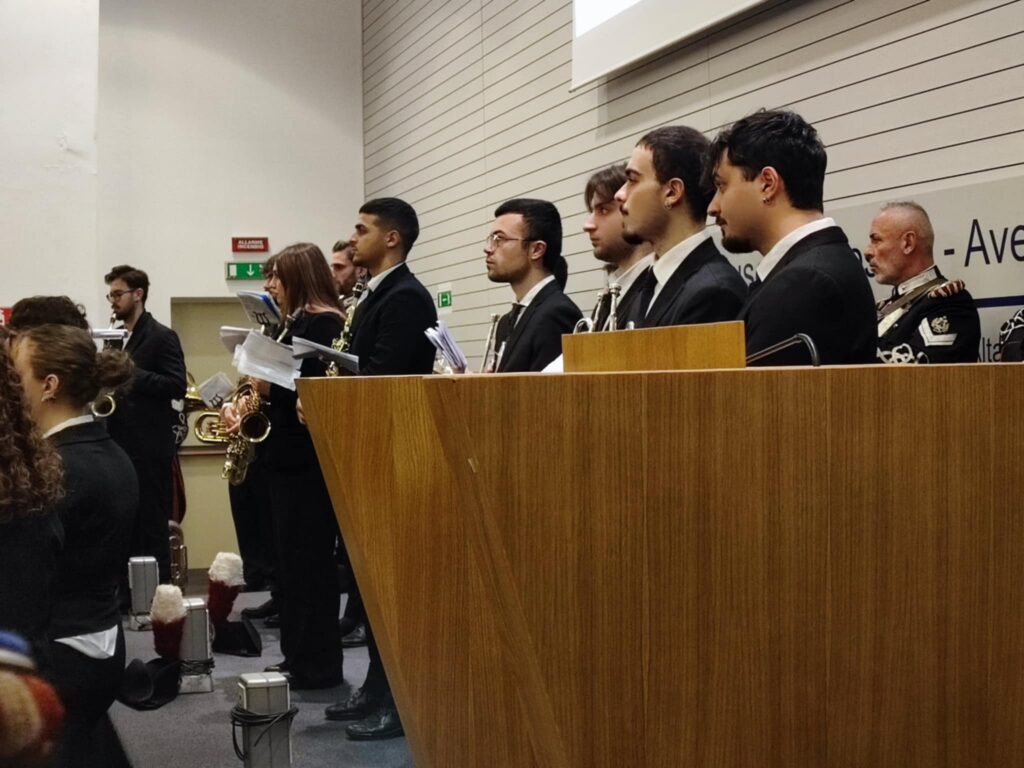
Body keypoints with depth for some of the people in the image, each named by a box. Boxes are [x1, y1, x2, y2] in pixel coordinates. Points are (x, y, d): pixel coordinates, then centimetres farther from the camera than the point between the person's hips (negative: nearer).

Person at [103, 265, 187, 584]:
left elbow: (178, 387, -14)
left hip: (150, 445, -8)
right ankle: (126, 591, 17)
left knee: (152, 523, -3)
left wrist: (132, 375, -21)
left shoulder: (162, 337, -6)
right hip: (120, 442, 8)